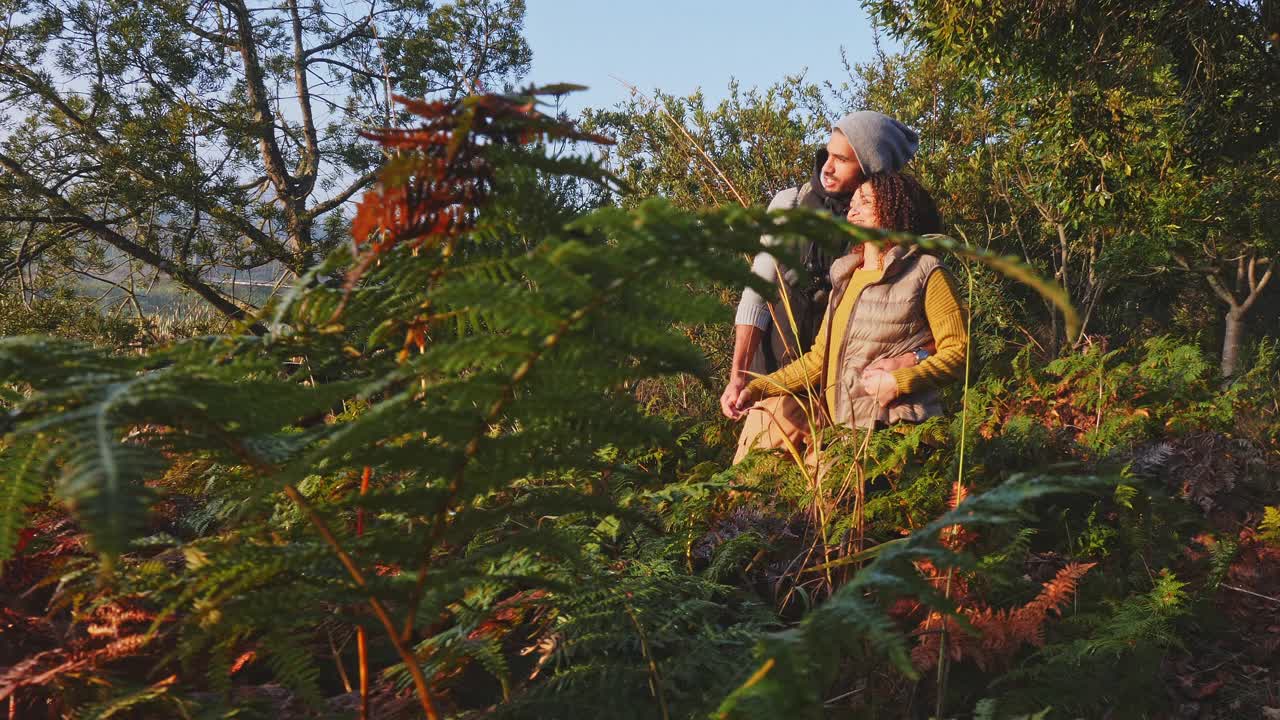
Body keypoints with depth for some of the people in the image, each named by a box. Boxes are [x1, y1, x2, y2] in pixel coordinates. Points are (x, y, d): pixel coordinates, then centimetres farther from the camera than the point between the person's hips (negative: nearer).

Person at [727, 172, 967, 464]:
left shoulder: (925, 273, -2)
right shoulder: (846, 278, 20)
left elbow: (957, 352, -8)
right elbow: (818, 359, 17)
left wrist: (899, 381, -22)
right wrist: (757, 389, 6)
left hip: (889, 425, -8)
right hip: (839, 422, 8)